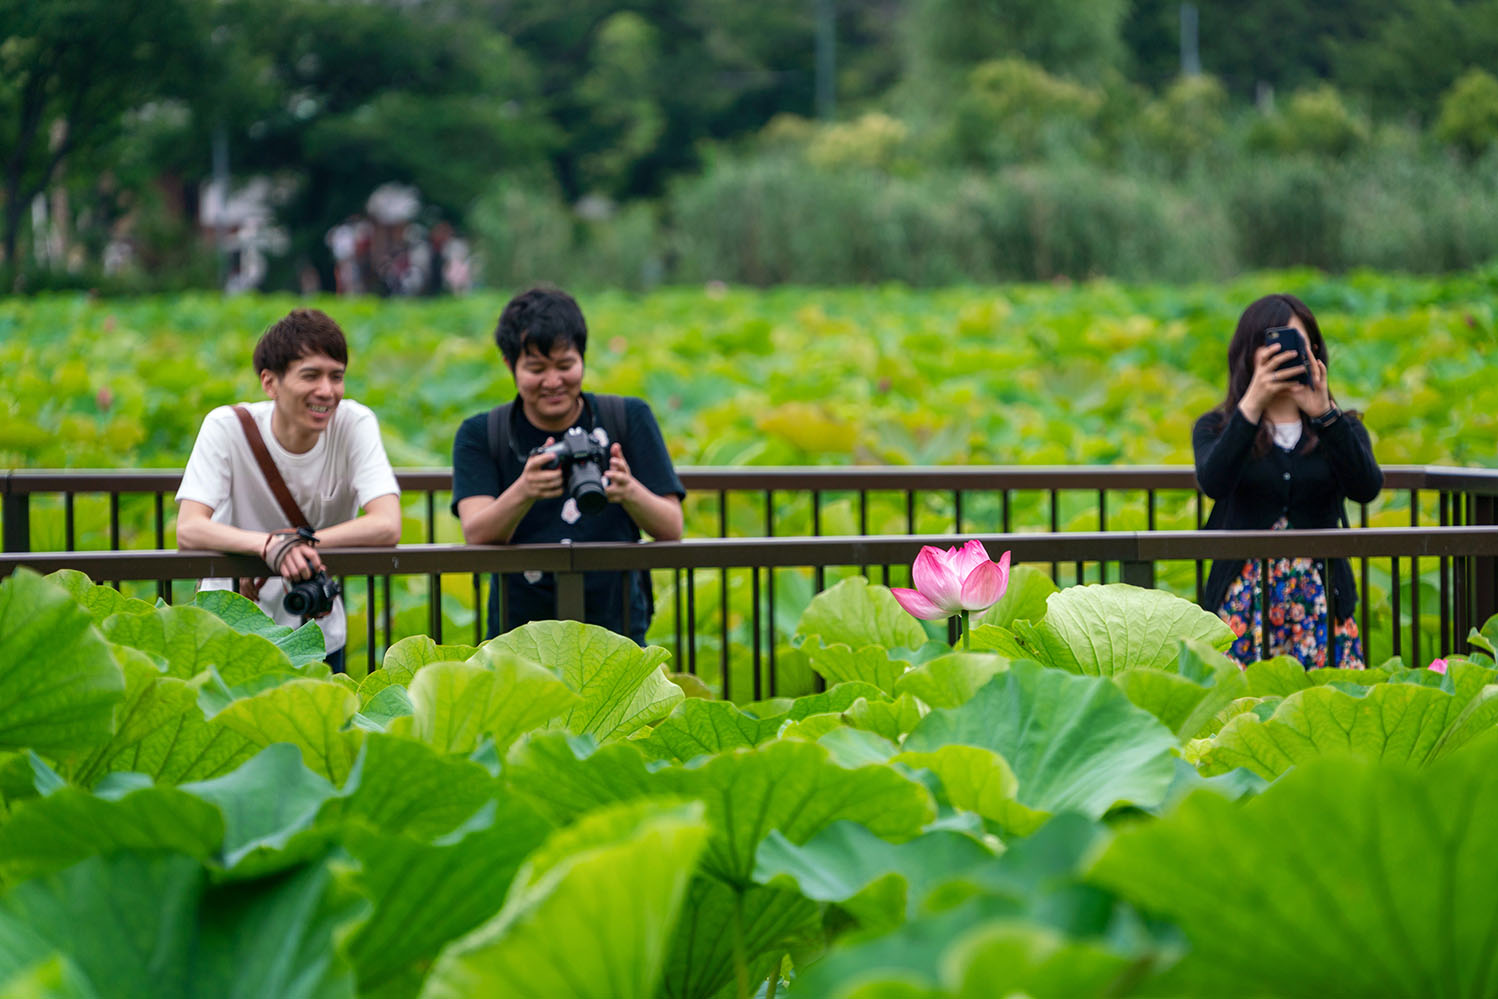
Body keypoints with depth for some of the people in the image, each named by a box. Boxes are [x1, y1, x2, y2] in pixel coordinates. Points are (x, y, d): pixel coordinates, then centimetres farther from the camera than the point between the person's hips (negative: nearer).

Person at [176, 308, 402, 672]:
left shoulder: (355, 424, -11)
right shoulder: (226, 427, -14)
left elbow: (387, 526, -21)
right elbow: (188, 529, -24)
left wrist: (292, 545, -29)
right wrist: (270, 546, -40)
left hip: (318, 636, 1)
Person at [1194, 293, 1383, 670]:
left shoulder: (1342, 429, 10)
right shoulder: (1216, 428, 7)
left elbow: (1366, 488, -10)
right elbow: (1213, 482, -15)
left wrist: (1324, 414, -21)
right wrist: (1251, 406, -25)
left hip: (1321, 602, 1)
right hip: (1243, 597, -1)